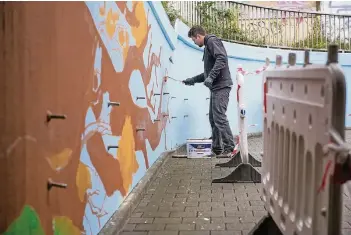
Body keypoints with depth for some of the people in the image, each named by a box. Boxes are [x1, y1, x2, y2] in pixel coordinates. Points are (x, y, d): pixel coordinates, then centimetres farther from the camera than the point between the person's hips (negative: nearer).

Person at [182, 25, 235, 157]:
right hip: (216, 87, 10)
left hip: (221, 86, -10)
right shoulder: (207, 47, 26)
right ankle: (217, 149, 12)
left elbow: (222, 58, -20)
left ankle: (229, 148, -9)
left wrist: (211, 77, -26)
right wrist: (193, 80, 30)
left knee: (219, 117, -13)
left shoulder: (212, 41, -3)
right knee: (213, 118, 9)